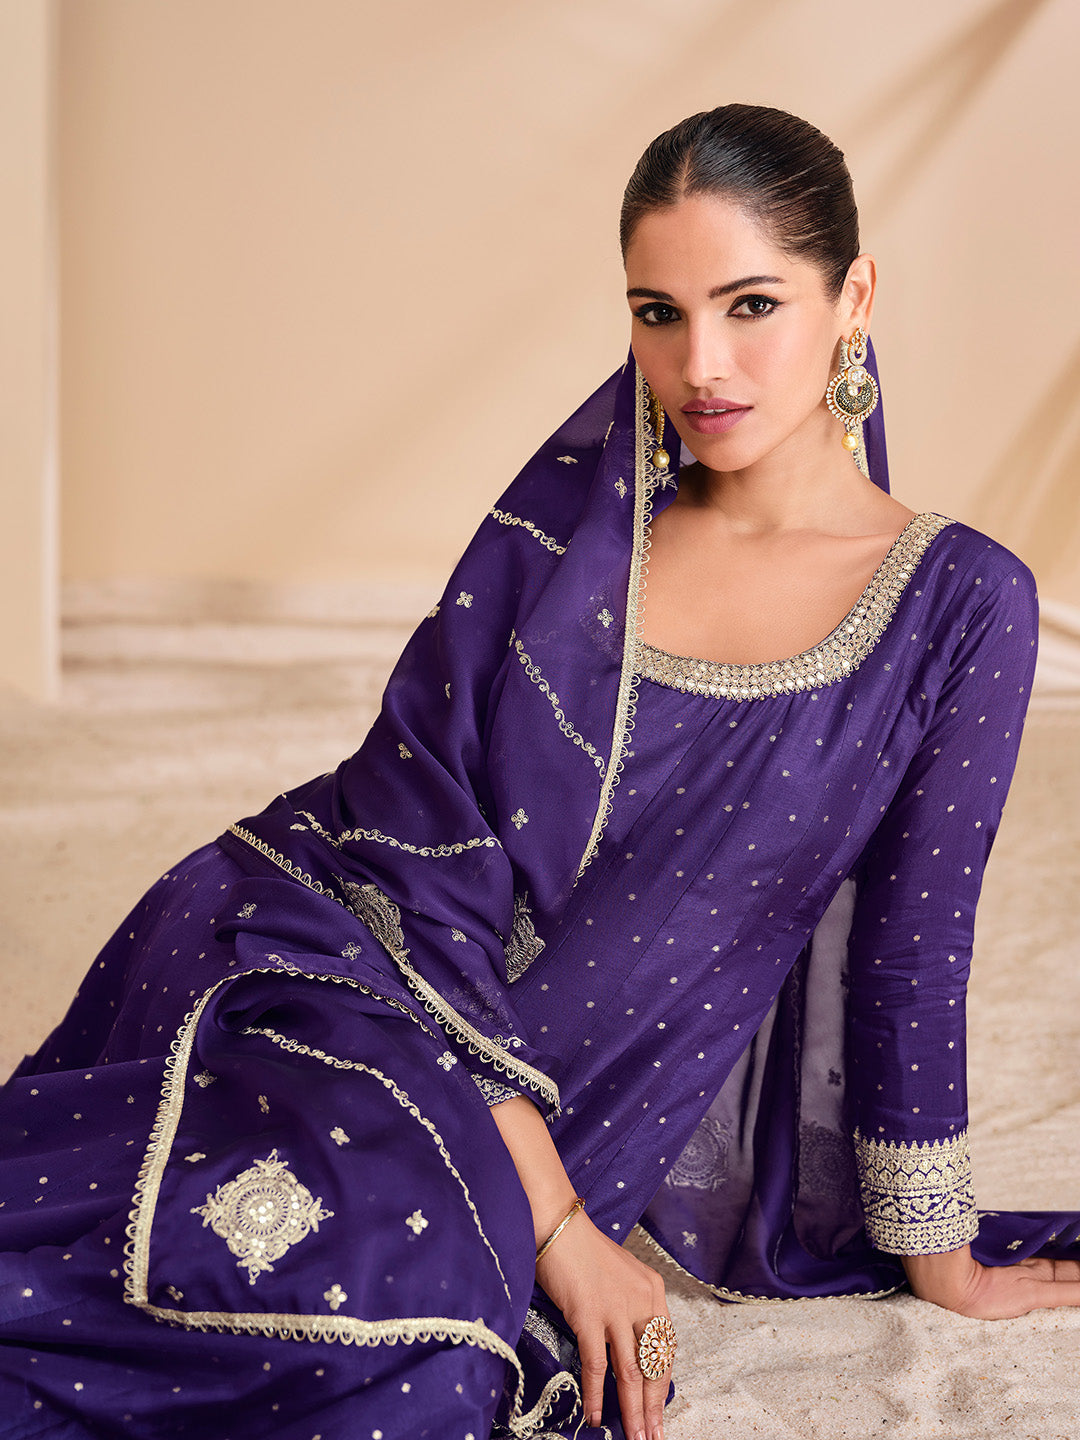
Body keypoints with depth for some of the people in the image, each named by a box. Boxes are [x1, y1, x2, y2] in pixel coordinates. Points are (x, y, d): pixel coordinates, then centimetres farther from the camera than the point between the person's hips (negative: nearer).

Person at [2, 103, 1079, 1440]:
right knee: (382, 1249, -33)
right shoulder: (580, 502, 0)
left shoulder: (960, 604, -2)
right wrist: (549, 1214, -11)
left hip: (543, 1090, 0)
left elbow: (910, 951, 6)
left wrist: (938, 1252, 14)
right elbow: (416, 821, -5)